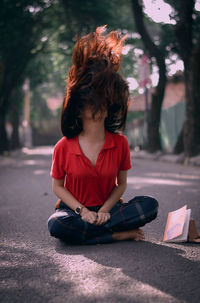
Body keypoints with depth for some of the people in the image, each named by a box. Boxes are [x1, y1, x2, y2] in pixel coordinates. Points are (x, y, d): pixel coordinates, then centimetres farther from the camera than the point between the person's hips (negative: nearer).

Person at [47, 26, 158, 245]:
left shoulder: (120, 143, -4)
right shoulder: (64, 147, -9)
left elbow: (121, 184, 3)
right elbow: (58, 187, -1)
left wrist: (104, 210, -15)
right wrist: (82, 211, -15)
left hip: (106, 208, 2)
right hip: (75, 209, -1)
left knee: (149, 205, -22)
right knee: (57, 225, -36)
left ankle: (87, 229, -24)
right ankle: (120, 234, -26)